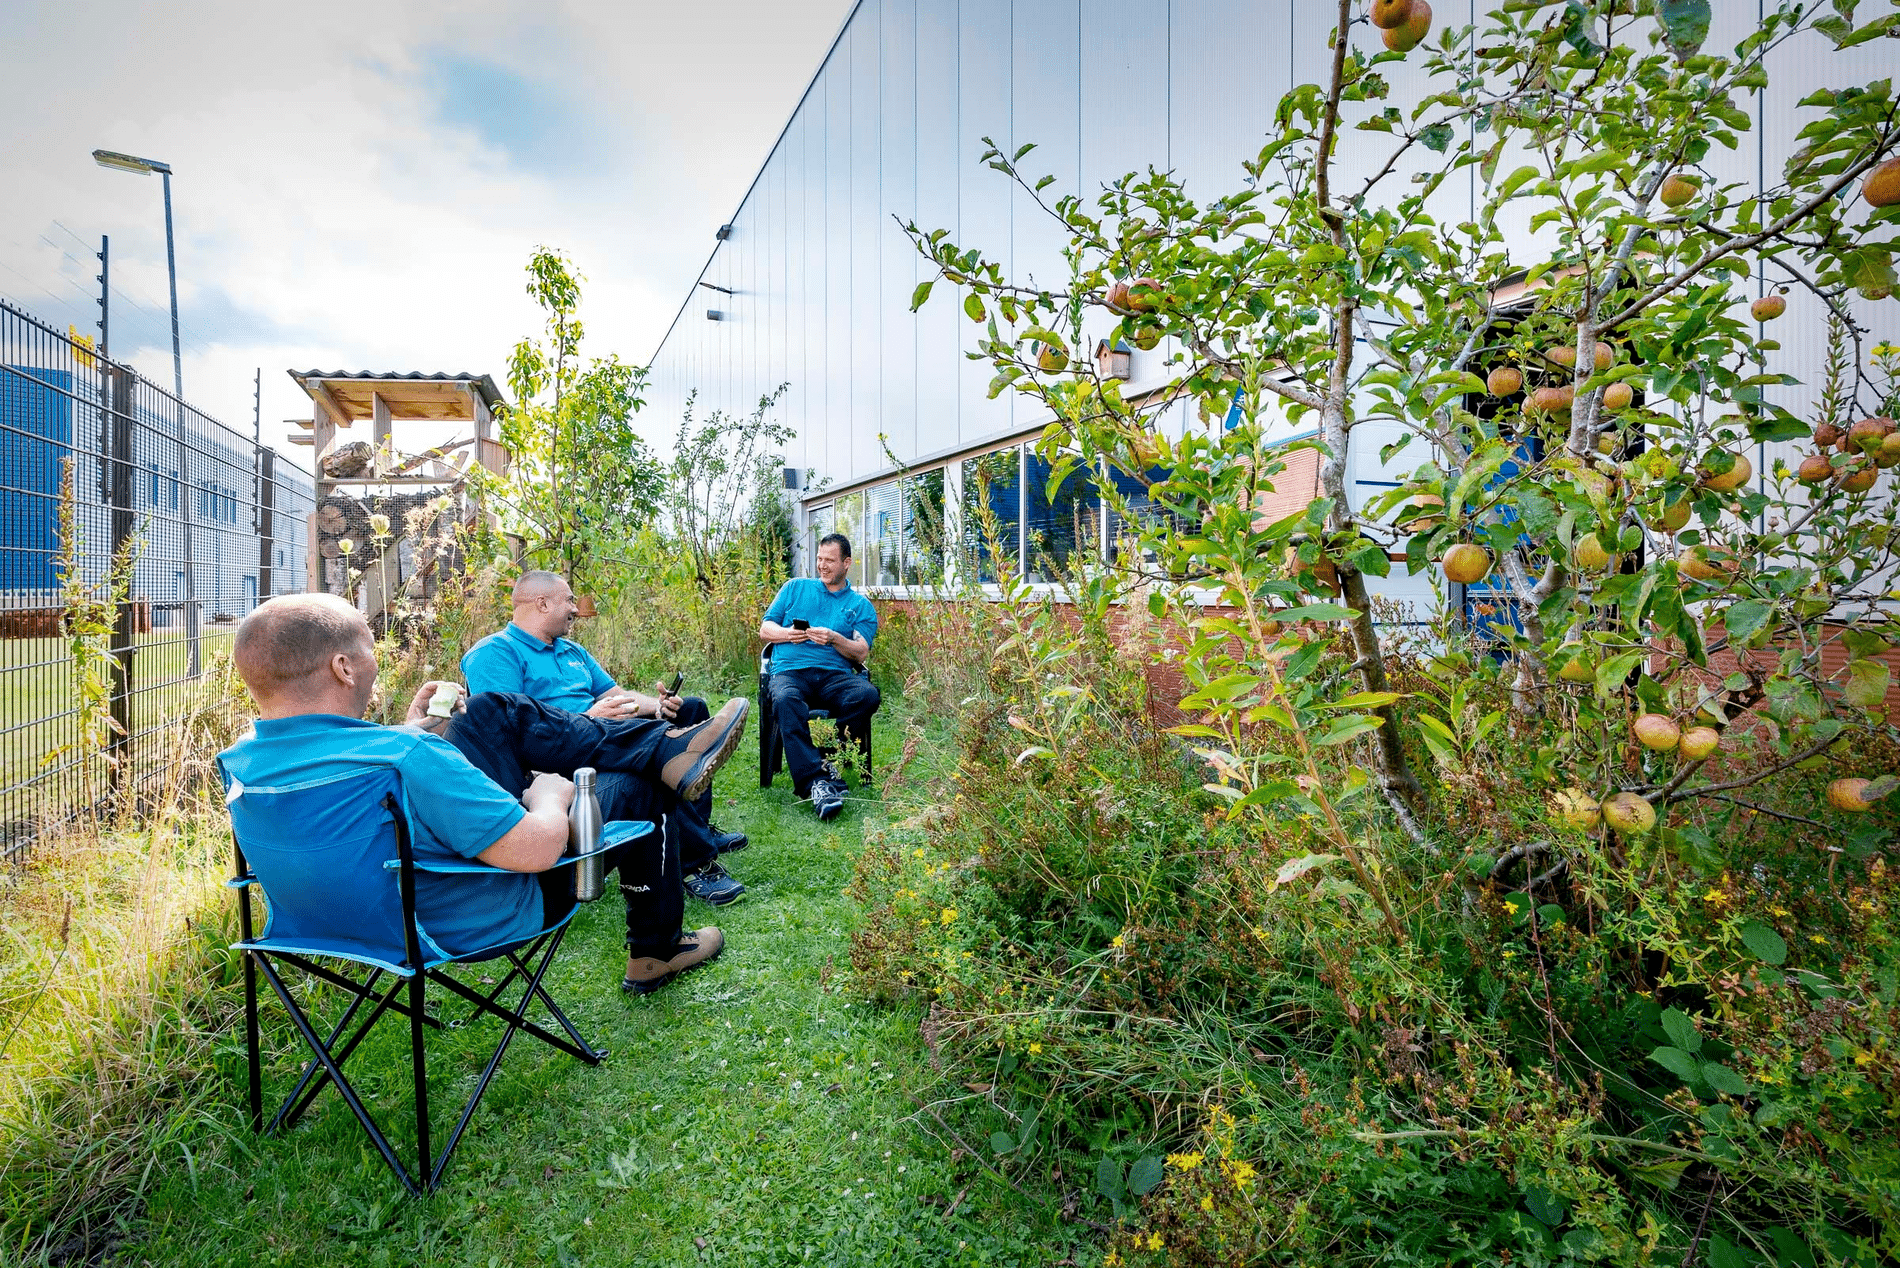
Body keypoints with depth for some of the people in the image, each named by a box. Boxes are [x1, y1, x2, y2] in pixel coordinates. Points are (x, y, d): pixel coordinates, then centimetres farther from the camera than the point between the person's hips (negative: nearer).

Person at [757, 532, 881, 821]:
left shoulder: (861, 605, 18)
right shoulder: (796, 587, 22)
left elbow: (861, 653, 6)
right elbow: (765, 628, 19)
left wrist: (834, 639, -13)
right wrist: (787, 634, -3)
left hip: (835, 675, 0)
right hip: (790, 670, 0)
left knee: (868, 694, -33)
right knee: (786, 700, -37)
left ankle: (828, 758, -25)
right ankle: (816, 781, -43)